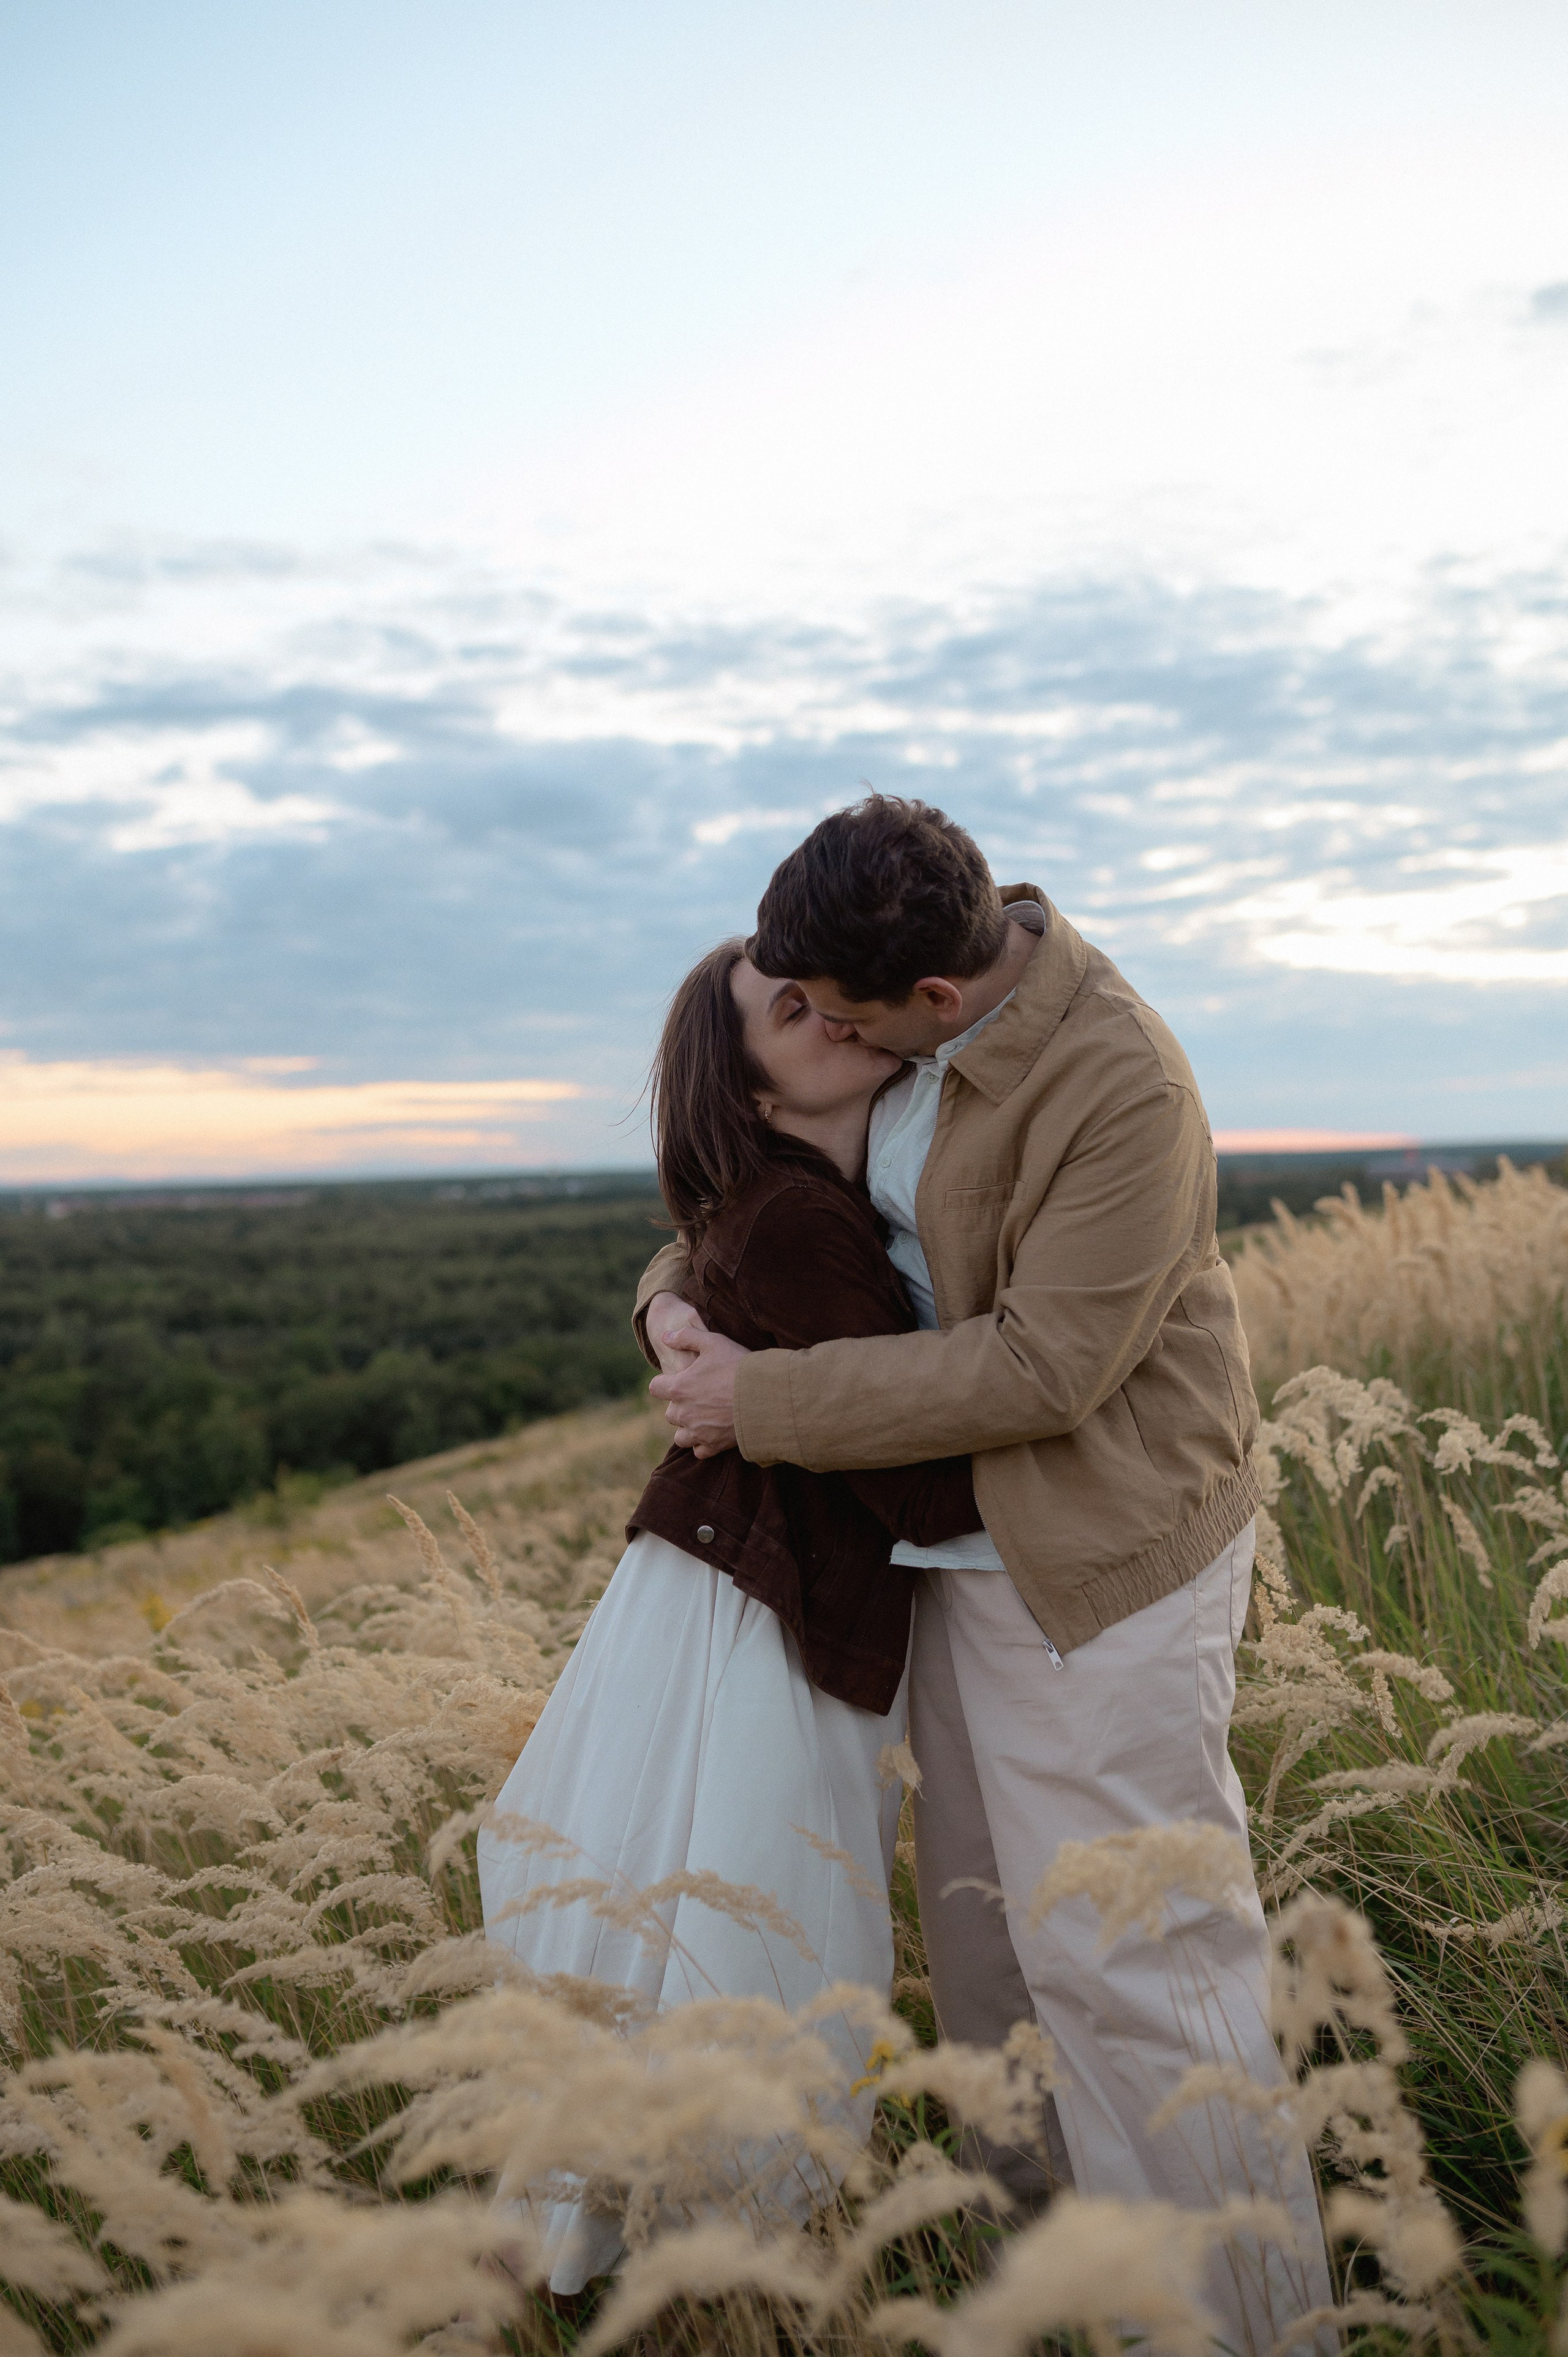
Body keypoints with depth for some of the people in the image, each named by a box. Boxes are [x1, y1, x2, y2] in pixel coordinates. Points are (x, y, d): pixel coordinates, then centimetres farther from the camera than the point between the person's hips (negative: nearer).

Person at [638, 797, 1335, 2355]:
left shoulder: (1125, 1090, -26)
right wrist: (678, 1292, -3)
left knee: (1130, 1961, -2)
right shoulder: (913, 1024, 0)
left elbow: (1046, 1365, -26)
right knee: (984, 1918, 19)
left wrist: (769, 1402, -20)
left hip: (1100, 1559, -8)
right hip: (969, 1540, 9)